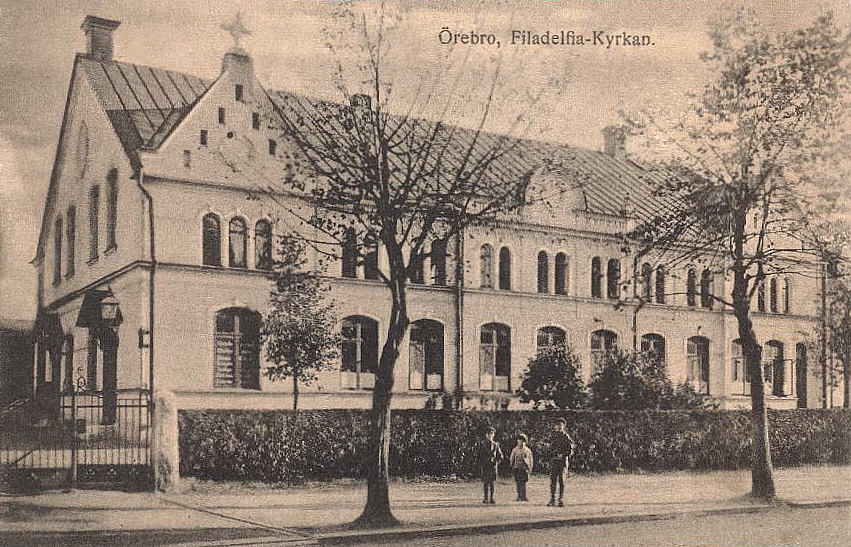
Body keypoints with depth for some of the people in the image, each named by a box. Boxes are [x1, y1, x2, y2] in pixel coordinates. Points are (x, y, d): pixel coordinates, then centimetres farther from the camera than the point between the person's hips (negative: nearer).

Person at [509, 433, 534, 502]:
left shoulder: (527, 450, 4)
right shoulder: (515, 450, 7)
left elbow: (531, 460, 7)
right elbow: (511, 459, 13)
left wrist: (529, 468, -1)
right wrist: (512, 467, 6)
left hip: (524, 469, -1)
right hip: (517, 468, 1)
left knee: (523, 483, -4)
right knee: (518, 483, 1)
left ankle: (523, 496, 1)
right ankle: (519, 496, 6)